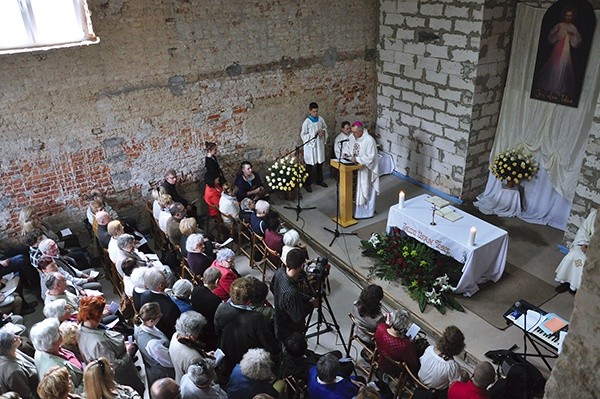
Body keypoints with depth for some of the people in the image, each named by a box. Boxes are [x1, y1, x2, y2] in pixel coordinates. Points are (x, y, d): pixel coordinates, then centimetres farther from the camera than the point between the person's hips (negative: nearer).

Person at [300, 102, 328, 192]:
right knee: (310, 166, 2)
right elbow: (303, 135, -12)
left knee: (320, 164, 18)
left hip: (320, 145, 5)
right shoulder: (306, 122, -14)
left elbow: (325, 127, 15)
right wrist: (313, 135, -22)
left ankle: (319, 180, 35)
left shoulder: (321, 119, 0)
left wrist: (323, 131, -8)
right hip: (310, 146, -5)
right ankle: (307, 184, 13)